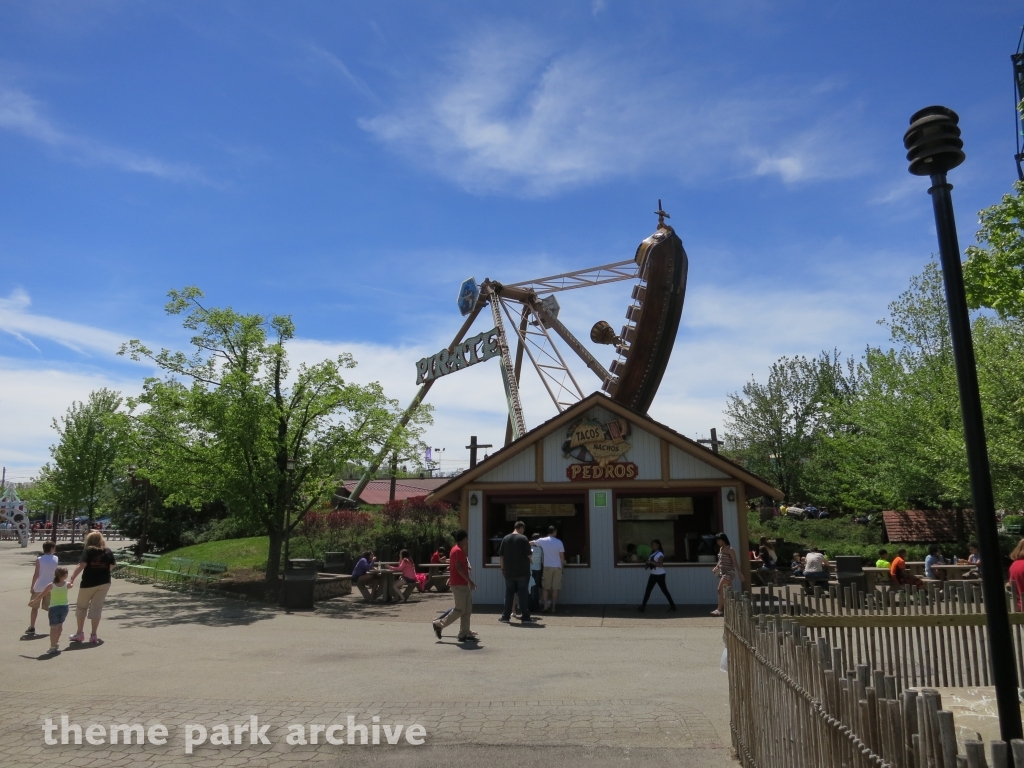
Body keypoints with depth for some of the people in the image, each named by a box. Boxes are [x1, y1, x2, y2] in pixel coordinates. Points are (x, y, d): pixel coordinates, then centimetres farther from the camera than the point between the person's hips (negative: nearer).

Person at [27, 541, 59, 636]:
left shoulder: (39, 559, -9)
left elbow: (36, 574, -10)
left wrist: (31, 586, -4)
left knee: (35, 607, 8)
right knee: (46, 606, 16)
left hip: (39, 587, -3)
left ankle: (32, 627, 7)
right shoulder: (55, 559, 1)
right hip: (50, 587, 3)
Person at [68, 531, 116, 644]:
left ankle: (80, 633, 16)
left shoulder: (88, 551, -5)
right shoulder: (108, 552, 4)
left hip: (88, 583, -3)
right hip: (104, 583, 3)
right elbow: (112, 566, 5)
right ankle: (94, 635, 7)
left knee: (81, 607, 15)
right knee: (97, 608, 8)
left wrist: (71, 579, -26)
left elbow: (81, 565, -19)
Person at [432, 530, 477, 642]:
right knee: (460, 610, -6)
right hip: (459, 585, -10)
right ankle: (439, 624, 4)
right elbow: (459, 568, -23)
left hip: (463, 584, 10)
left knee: (467, 610, 8)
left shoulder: (457, 550, 16)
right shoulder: (458, 551, -15)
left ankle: (464, 633, 10)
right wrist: (470, 581, -22)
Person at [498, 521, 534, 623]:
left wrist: (503, 568, 14)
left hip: (509, 572, 4)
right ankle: (525, 617, 3)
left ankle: (506, 616, 13)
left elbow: (501, 556, 6)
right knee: (523, 593, 3)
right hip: (522, 572, -4)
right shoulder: (523, 538, -9)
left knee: (509, 593, 11)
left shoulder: (505, 539, 5)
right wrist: (531, 560, 10)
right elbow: (529, 554, -10)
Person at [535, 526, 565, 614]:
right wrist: (562, 565, 10)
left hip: (547, 567, 0)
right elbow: (562, 556, -2)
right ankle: (553, 607, 7)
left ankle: (545, 606, 1)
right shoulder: (559, 542, -4)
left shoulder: (542, 541, -3)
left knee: (545, 587, 8)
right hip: (557, 567, 0)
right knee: (555, 588, 6)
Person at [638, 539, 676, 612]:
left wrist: (651, 562, -28)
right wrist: (647, 565, 3)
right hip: (653, 575, 9)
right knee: (648, 590, 5)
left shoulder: (660, 554, -15)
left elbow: (661, 564, -27)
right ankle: (643, 606, 7)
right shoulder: (652, 553, 13)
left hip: (660, 575, -9)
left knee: (664, 590, -1)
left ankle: (672, 605, 10)